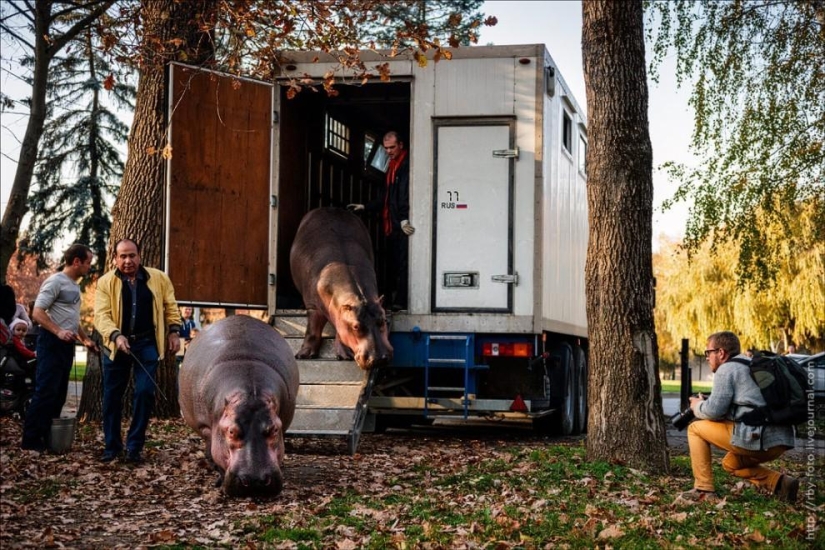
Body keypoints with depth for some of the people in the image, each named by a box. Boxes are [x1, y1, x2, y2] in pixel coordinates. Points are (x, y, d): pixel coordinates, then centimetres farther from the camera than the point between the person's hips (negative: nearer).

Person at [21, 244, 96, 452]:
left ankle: (46, 437, 16)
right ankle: (31, 439, -8)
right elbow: (37, 313, -19)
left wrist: (86, 339, 22)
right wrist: (58, 332, -30)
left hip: (66, 344, 10)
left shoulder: (74, 285, 17)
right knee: (46, 391, -11)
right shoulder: (55, 281, -11)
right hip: (52, 342, -9)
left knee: (59, 393, 10)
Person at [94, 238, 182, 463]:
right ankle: (112, 446, 19)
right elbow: (101, 314, -11)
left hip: (147, 344, 0)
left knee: (145, 392, -6)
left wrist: (174, 331, 1)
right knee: (112, 395, 6)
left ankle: (134, 446, 4)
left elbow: (170, 307, 11)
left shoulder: (158, 278, 3)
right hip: (117, 345, 0)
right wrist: (116, 335, -26)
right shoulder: (105, 282, -2)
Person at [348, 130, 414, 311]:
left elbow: (405, 195, -19)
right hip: (391, 225, 10)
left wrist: (404, 219, -27)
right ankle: (393, 300, 15)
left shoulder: (407, 165, -7)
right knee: (392, 264, 10)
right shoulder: (392, 166, 22)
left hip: (402, 225, -10)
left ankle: (400, 301, -12)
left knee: (402, 263, -10)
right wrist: (365, 207, 26)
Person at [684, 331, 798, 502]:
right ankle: (779, 483, 10)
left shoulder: (726, 369, -3)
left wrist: (697, 406, 13)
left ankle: (703, 489, 5)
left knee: (696, 428, 7)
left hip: (757, 438, -9)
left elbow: (714, 411, -9)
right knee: (730, 463, 31)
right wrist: (706, 402, 22)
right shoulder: (752, 366, 25)